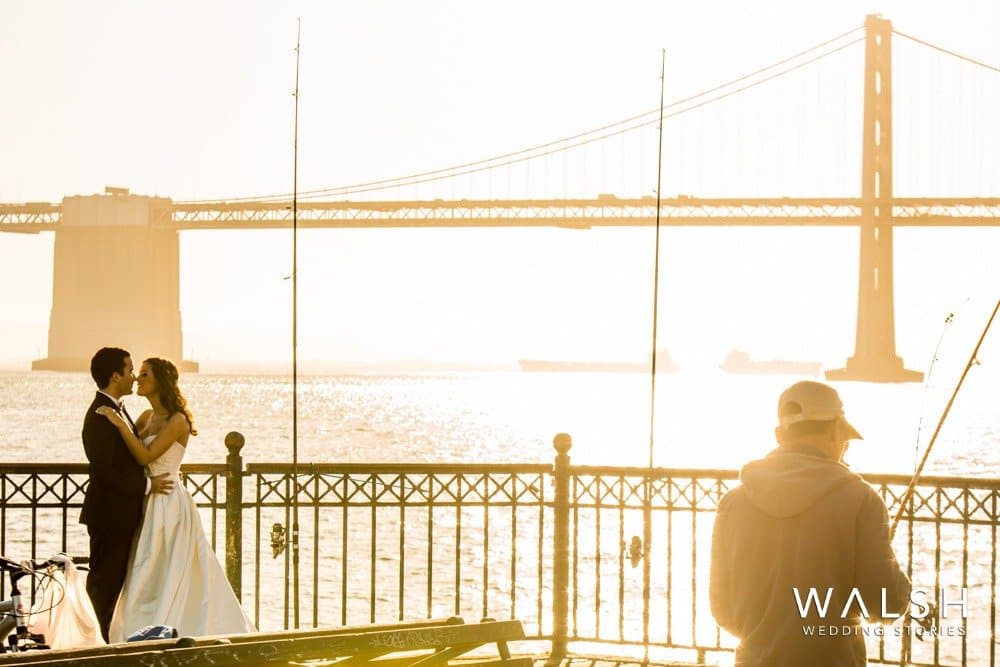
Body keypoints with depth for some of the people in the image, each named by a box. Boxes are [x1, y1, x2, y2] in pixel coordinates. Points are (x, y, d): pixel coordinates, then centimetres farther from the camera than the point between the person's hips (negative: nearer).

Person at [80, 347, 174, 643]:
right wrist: (147, 485, -17)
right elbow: (106, 471, -24)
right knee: (103, 581, -2)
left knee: (113, 580, 14)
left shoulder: (116, 409, 12)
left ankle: (102, 638, 20)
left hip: (122, 512, 10)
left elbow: (131, 454, 20)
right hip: (110, 513, -10)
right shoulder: (100, 416, -20)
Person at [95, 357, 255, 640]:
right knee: (147, 579, 12)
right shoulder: (147, 417, 11)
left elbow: (145, 456, -20)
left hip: (167, 505, -8)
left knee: (157, 577, -5)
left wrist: (120, 423, -20)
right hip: (147, 503, 8)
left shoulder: (177, 420, -12)